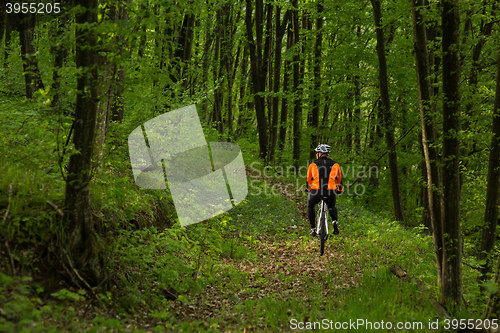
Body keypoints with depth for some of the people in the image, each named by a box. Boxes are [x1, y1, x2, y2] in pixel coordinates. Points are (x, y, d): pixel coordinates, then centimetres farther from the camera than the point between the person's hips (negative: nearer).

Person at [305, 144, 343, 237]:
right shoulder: (335, 164, 16)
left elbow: (308, 179, 24)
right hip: (330, 192, 1)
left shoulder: (313, 164, 13)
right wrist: (340, 190, 44)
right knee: (332, 207, 31)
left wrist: (308, 188, 42)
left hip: (316, 191, -1)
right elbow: (339, 179, 27)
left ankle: (313, 229, 19)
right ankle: (335, 222, 3)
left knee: (310, 207, 28)